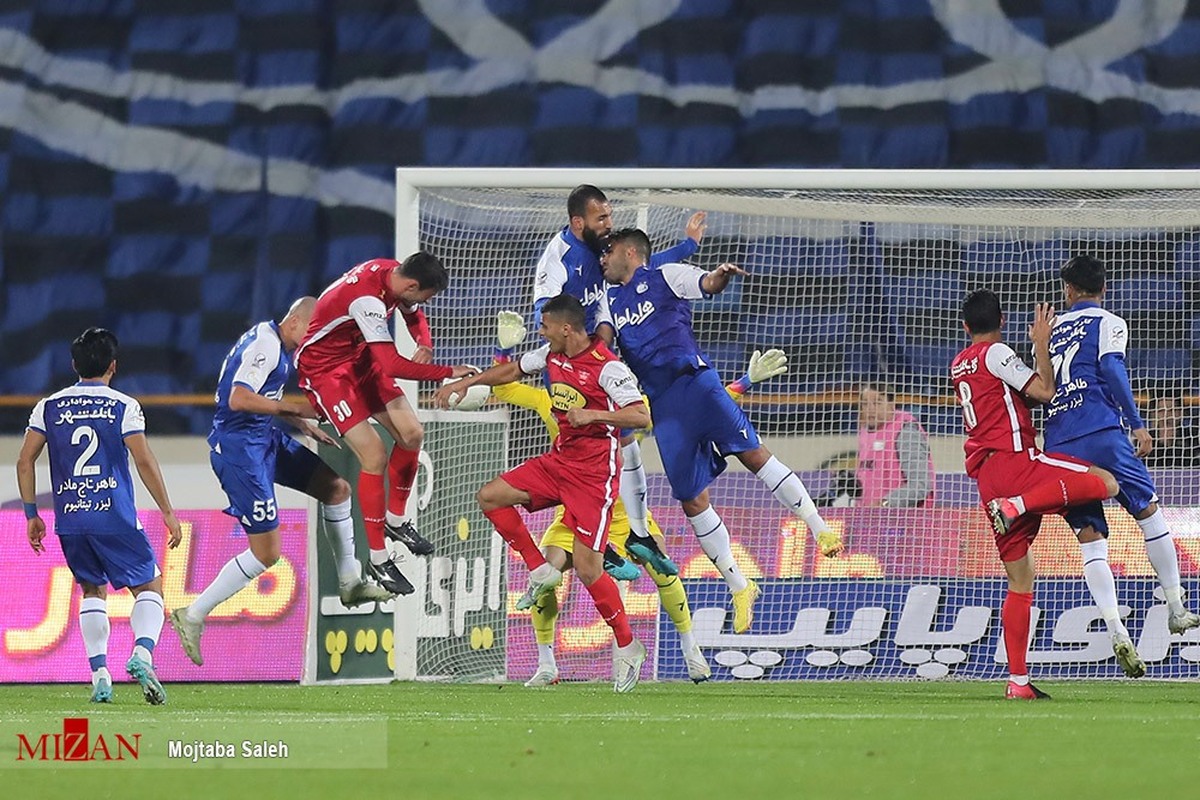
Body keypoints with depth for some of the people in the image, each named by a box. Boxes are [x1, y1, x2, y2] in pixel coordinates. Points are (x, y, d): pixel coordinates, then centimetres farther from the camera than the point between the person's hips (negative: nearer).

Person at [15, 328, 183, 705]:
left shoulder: (49, 407, 9)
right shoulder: (124, 406, 0)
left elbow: (25, 461, 6)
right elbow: (144, 462, -6)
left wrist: (31, 514, 13)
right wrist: (168, 513, 0)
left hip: (69, 519, 3)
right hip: (115, 518, -3)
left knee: (93, 590, 19)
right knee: (149, 586, 8)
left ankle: (99, 673, 4)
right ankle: (142, 653, -18)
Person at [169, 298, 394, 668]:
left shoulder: (273, 342, 12)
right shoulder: (265, 346, -19)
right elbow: (238, 399, -28)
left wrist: (306, 426, 16)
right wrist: (296, 408, -21)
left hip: (265, 437, 11)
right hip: (240, 447, -11)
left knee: (336, 487, 14)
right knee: (266, 553, -8)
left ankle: (350, 582, 27)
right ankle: (192, 616, -2)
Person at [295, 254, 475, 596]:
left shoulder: (394, 273, -9)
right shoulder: (367, 298, -36)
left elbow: (414, 315, 14)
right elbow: (392, 366, -39)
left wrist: (424, 344, -8)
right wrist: (448, 373, -33)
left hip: (360, 359, 9)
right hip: (325, 370, -9)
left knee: (411, 434, 5)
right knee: (374, 456, -15)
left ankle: (395, 519, 28)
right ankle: (377, 559, -5)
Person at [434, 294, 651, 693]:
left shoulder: (606, 367, -18)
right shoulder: (552, 355, 5)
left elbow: (641, 416, -23)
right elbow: (512, 370, 24)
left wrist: (593, 413, -32)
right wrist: (464, 384, 26)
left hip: (594, 470, -8)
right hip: (559, 460, 8)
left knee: (587, 568, -11)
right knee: (490, 496, 0)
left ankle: (627, 647, 3)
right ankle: (540, 571, 9)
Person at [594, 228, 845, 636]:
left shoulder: (665, 276, 7)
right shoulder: (611, 299, 23)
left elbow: (707, 284, -9)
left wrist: (720, 276, -33)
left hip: (693, 379, -5)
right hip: (660, 402, 5)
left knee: (751, 452, -19)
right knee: (692, 500, 0)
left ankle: (819, 527, -15)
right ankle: (739, 587, 8)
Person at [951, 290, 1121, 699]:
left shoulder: (958, 365, 21)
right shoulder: (996, 353, -2)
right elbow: (1044, 391, -8)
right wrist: (1042, 345, 2)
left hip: (984, 477, 8)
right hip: (1014, 459, -8)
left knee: (1020, 581, 8)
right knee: (1106, 482, -14)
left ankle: (1018, 680, 2)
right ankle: (1018, 505, -23)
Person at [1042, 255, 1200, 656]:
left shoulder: (1051, 330, 22)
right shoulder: (1108, 323, 7)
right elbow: (1111, 369, -9)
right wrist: (1137, 425, -10)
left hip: (1057, 444, 4)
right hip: (1100, 434, -4)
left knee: (1090, 541, 1)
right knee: (1150, 513, 11)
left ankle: (1116, 631, -13)